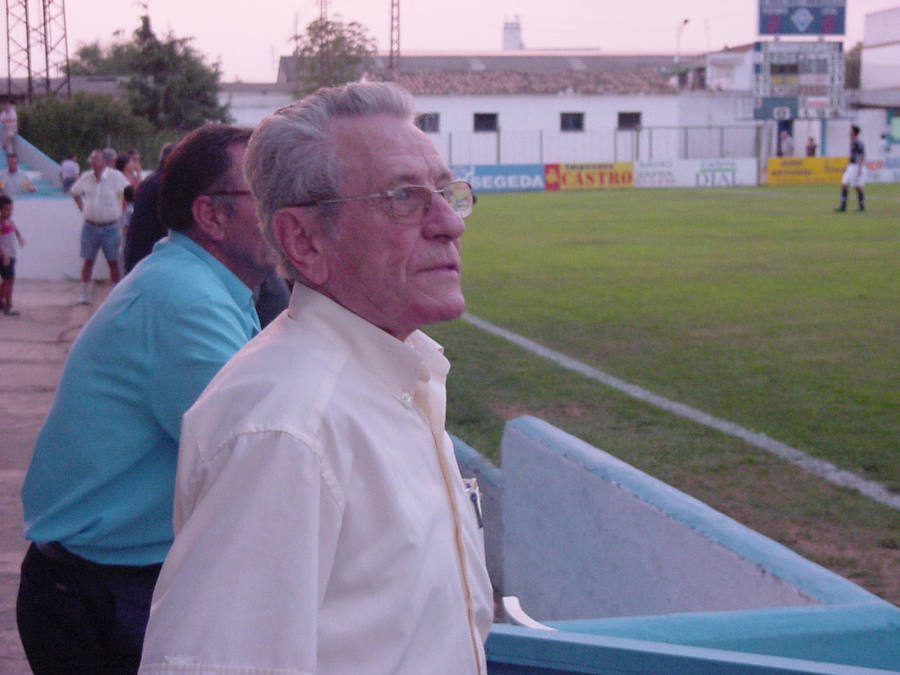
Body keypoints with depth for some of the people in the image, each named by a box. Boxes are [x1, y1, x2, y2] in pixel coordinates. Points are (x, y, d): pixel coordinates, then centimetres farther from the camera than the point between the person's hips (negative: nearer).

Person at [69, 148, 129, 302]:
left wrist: (120, 210, -6)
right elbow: (74, 193, 20)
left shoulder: (116, 177, -9)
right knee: (88, 260, 4)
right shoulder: (86, 177, 4)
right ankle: (84, 295, 10)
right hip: (90, 226, 3)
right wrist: (82, 208, 10)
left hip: (110, 227, -3)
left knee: (113, 262, 6)